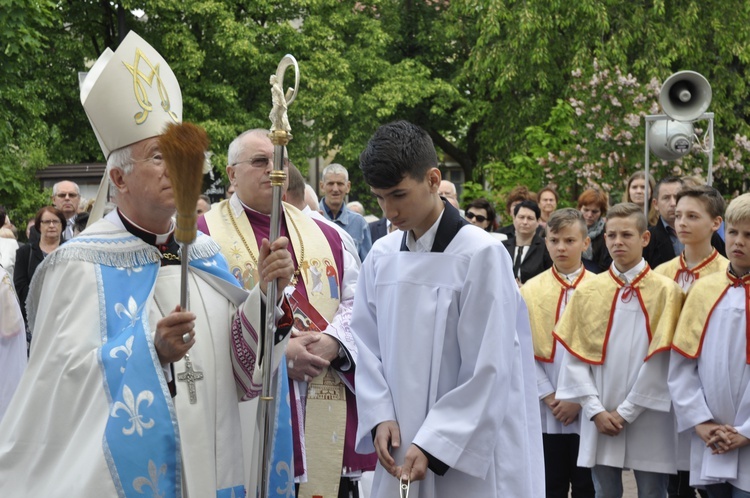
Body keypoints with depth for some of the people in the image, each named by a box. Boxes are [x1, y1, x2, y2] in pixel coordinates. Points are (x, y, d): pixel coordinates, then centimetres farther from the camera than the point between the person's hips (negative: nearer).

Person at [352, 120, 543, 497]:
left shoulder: (481, 254, -11)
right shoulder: (381, 256, 5)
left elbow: (488, 370, -13)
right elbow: (367, 347, 9)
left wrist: (434, 445, -16)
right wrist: (380, 417, -6)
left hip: (469, 457, -4)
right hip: (400, 451, 5)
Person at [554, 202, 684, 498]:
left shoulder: (665, 291, -3)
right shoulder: (587, 292, 5)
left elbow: (660, 360, -7)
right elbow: (574, 356, 2)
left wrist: (626, 412, -9)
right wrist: (596, 411, -7)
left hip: (648, 421, -2)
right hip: (600, 420, 2)